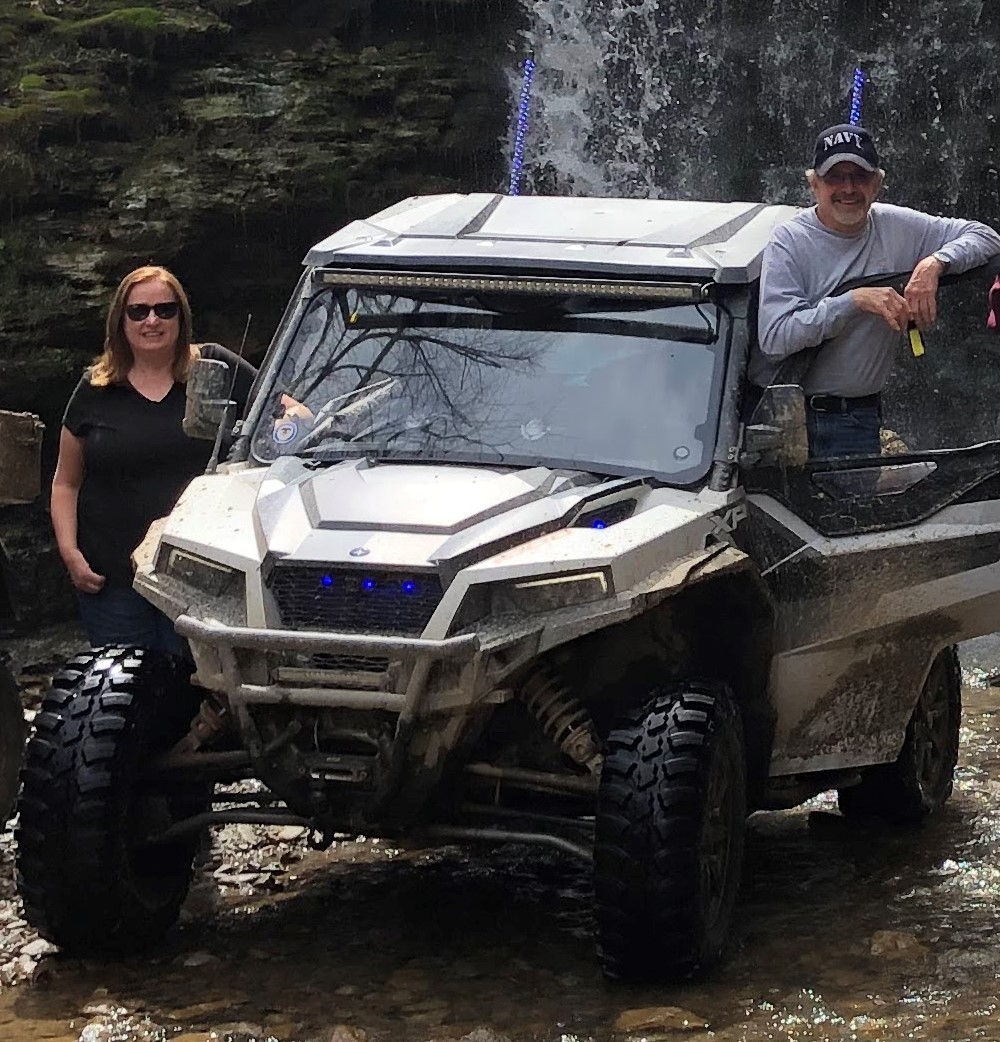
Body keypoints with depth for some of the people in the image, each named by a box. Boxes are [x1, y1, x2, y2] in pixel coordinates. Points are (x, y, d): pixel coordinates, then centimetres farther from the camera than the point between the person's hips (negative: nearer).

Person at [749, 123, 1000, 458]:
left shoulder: (896, 227, 5)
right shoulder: (789, 241, -7)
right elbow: (774, 336, -19)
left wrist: (935, 262, -10)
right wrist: (856, 300, -22)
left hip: (857, 421, 3)